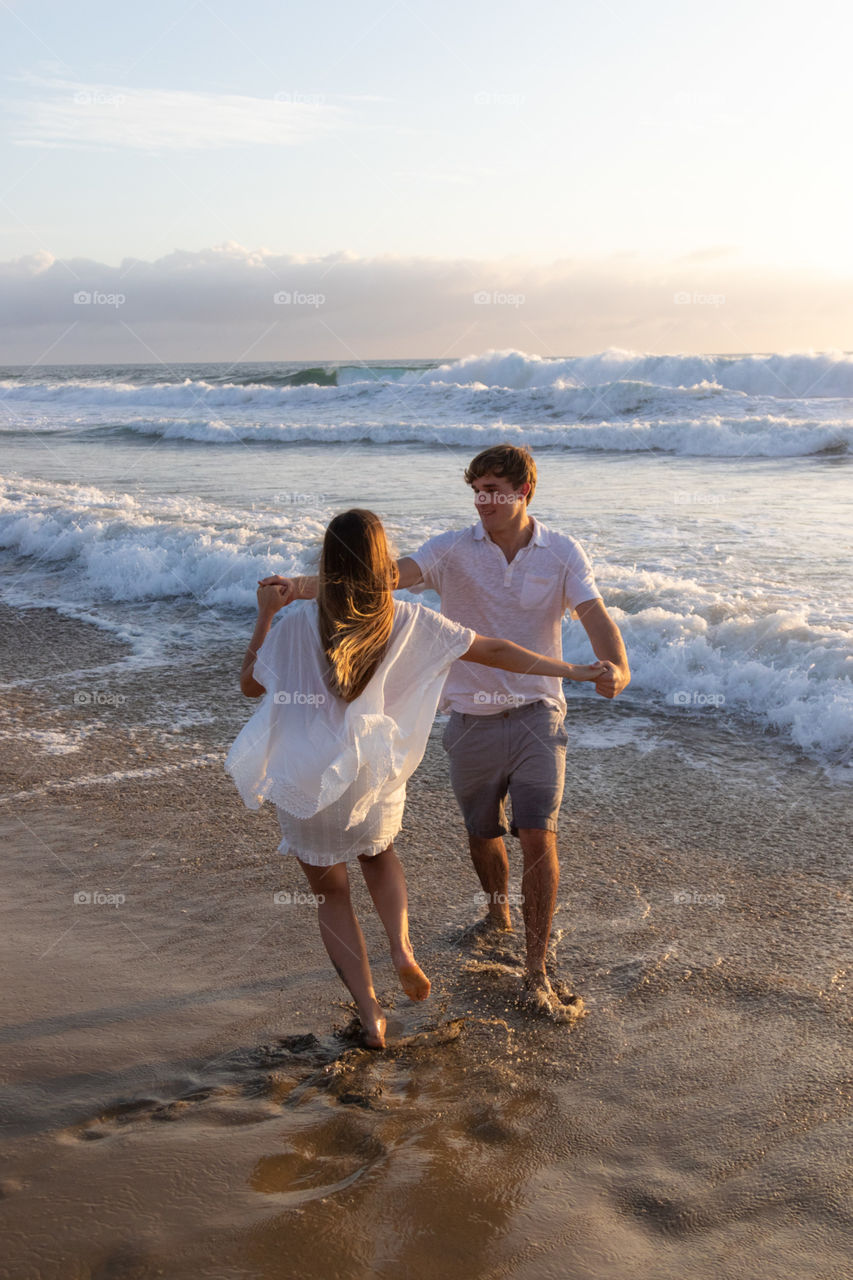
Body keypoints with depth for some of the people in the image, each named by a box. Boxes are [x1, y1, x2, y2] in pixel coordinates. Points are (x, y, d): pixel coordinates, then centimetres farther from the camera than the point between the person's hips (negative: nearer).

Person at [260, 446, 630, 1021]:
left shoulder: (563, 554, -4)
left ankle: (537, 971, 1)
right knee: (482, 833, 16)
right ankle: (499, 912, 47)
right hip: (472, 717, 2)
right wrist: (303, 585, -33)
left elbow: (596, 615, -16)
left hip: (536, 715, -1)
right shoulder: (455, 550, -5)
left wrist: (617, 668, -39)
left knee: (538, 836, -10)